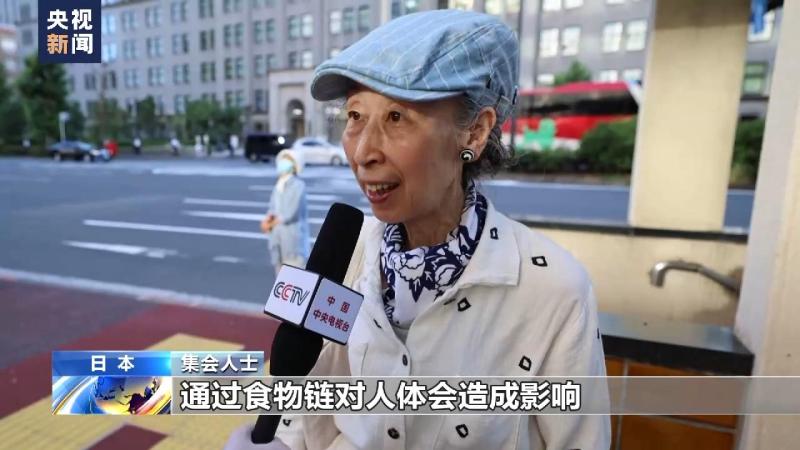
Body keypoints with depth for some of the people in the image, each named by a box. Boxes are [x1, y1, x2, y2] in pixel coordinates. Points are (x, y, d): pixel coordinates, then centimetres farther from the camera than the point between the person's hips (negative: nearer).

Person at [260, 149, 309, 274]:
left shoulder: (298, 185, -9)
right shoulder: (278, 185, 13)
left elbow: (291, 213, -15)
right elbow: (273, 208, 12)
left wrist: (270, 224, -5)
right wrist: (267, 219, -11)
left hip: (293, 237, -7)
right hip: (278, 237, 7)